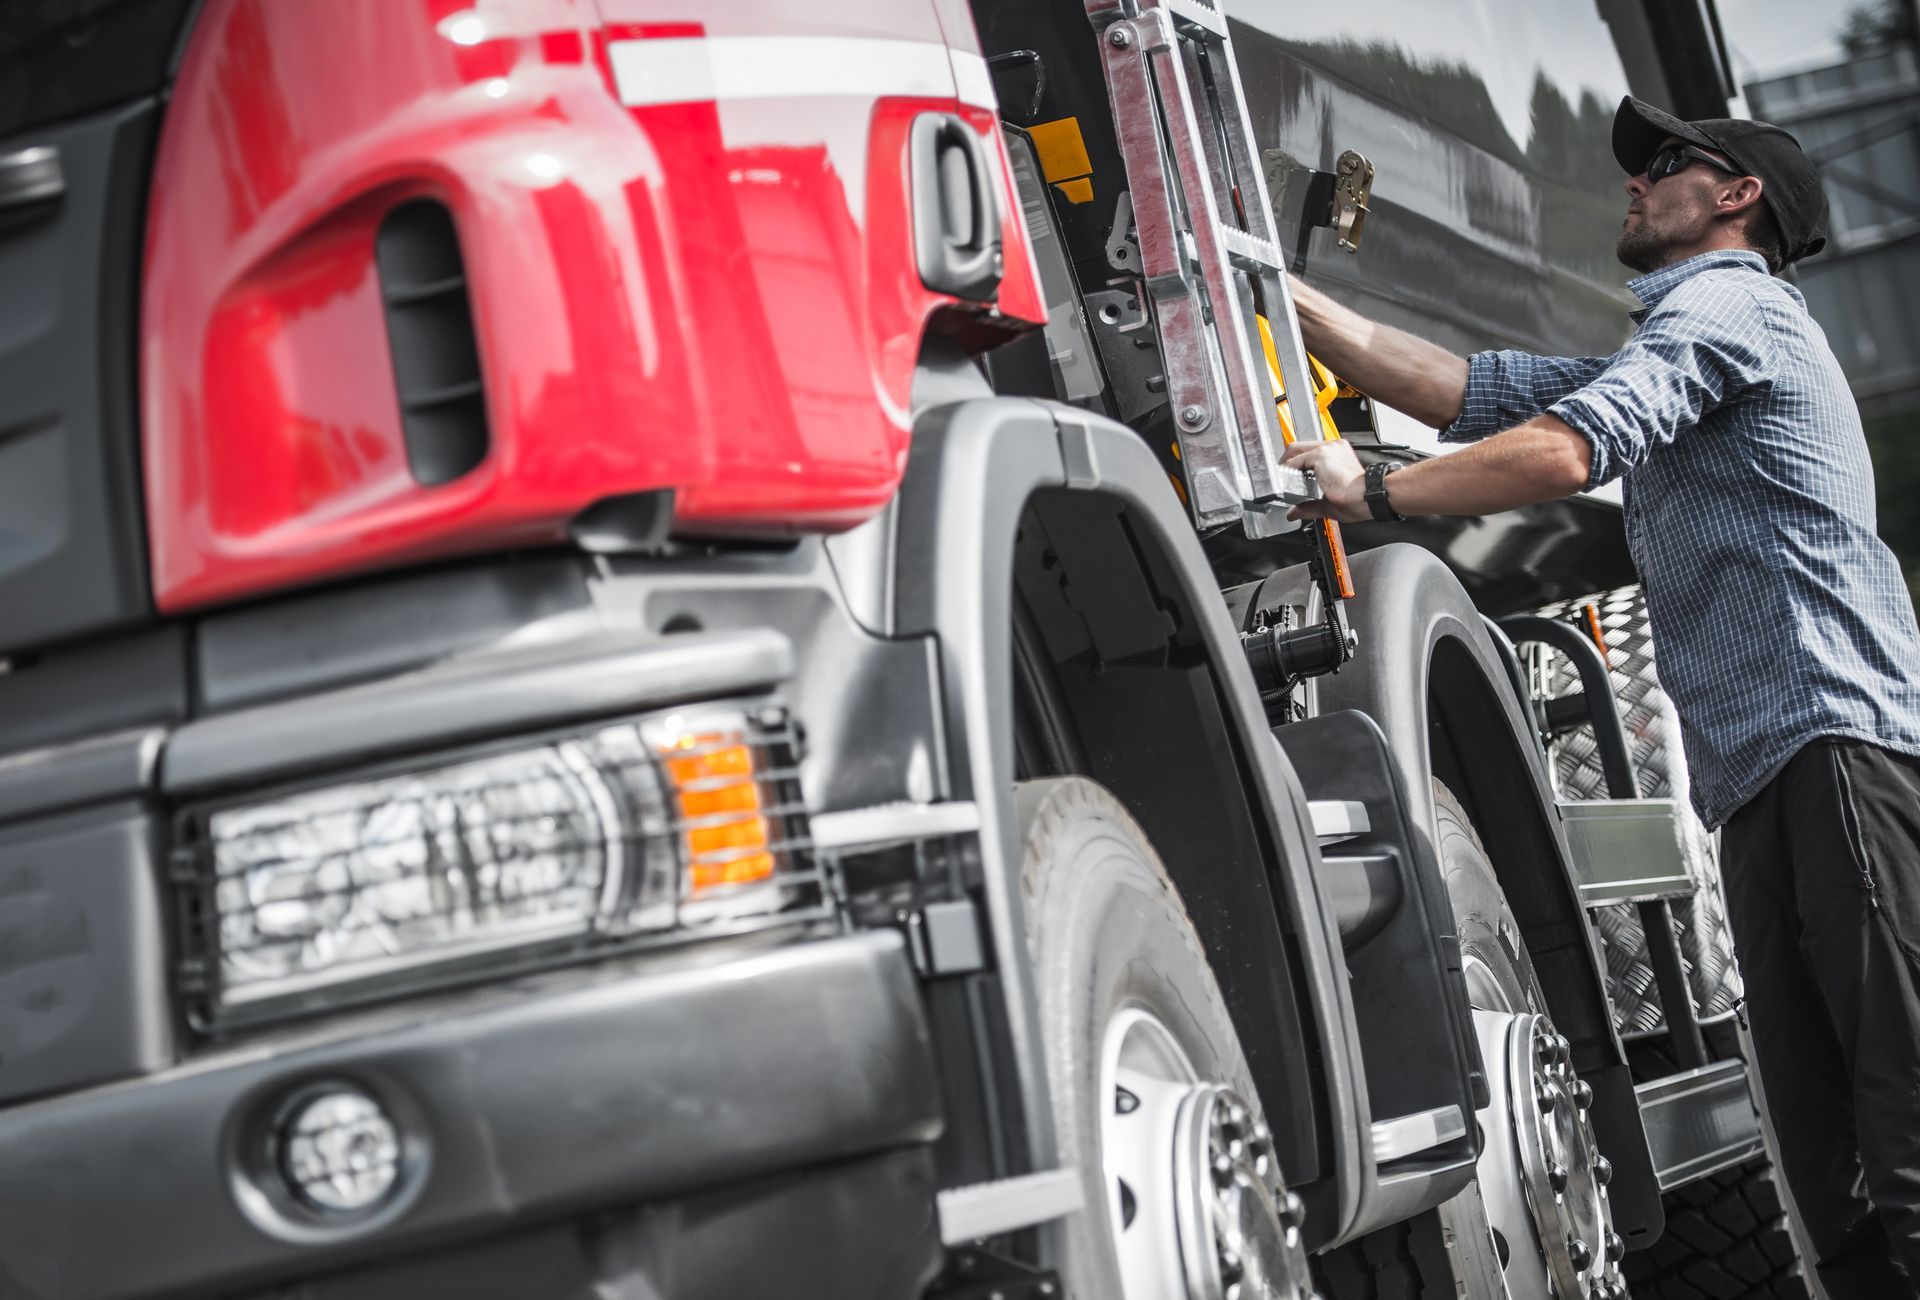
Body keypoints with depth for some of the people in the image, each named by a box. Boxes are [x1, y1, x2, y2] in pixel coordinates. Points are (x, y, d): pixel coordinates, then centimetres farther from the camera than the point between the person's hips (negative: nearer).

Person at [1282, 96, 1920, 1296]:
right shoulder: (1666, 358, 32)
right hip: (1771, 781, 10)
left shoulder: (1727, 304, 2)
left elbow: (1563, 452, -14)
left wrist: (1372, 492, -4)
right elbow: (1456, 389, 28)